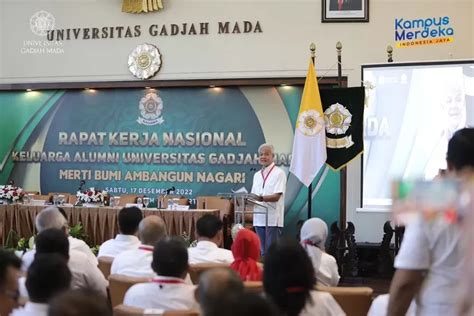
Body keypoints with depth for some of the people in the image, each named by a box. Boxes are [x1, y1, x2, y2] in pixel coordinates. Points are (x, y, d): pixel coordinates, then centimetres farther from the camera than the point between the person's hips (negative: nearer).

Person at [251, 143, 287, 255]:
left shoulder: (279, 173, -5)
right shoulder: (257, 175, 17)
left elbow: (276, 196, -15)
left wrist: (261, 198, -30)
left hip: (272, 219, -6)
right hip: (259, 218, 7)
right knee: (263, 251, 11)